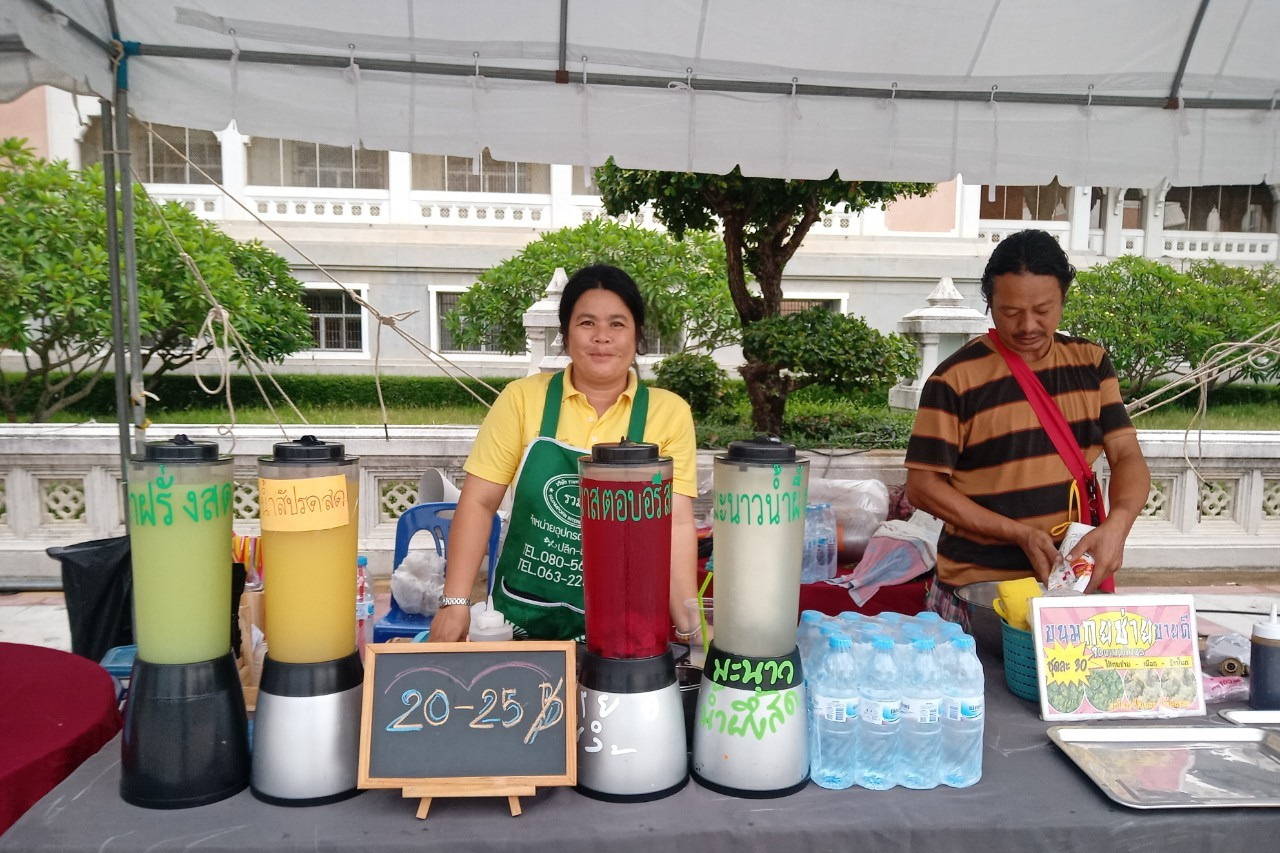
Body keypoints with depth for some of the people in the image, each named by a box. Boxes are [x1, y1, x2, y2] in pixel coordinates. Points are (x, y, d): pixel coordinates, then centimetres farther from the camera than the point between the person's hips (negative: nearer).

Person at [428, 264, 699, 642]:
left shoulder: (669, 412, -2)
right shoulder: (522, 398, -2)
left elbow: (676, 523, -7)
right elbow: (479, 503, -2)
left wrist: (690, 626, -15)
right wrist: (455, 603, -9)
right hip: (523, 619, 1)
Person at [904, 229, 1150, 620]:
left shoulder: (1091, 363, 6)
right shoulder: (956, 379, -8)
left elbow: (1127, 456, 4)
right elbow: (923, 485, -8)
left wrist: (1117, 524, -17)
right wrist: (1022, 535, -15)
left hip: (1073, 581, 4)